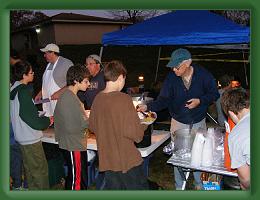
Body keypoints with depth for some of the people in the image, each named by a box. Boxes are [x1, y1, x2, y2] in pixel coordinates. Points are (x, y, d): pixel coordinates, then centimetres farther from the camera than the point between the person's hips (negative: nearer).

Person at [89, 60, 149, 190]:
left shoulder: (98, 98, 0)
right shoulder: (124, 99, -19)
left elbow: (92, 126, 11)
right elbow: (133, 131, -22)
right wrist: (141, 129, -1)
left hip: (106, 160, 6)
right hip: (127, 159, -6)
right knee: (140, 188, 12)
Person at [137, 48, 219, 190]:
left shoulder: (203, 75, -15)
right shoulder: (171, 77, -13)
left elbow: (214, 94, -4)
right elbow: (164, 99, -12)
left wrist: (200, 101, -21)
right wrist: (148, 107, -29)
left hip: (199, 122, 0)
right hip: (178, 122, 0)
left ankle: (199, 184, 37)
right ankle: (179, 186, 29)